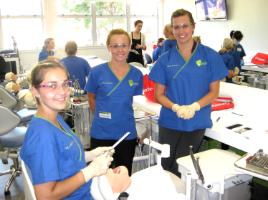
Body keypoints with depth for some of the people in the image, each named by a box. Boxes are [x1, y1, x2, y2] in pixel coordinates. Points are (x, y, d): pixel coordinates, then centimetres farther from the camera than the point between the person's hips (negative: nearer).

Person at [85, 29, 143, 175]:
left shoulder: (136, 74, -2)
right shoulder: (97, 72, -9)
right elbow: (91, 98, 6)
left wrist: (123, 116, 3)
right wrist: (101, 116, 8)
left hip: (128, 134, 2)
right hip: (101, 135, -2)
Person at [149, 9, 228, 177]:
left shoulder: (210, 56, -3)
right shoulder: (165, 59, 0)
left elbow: (214, 92, -1)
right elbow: (159, 94, 2)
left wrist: (194, 107, -18)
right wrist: (176, 108, -17)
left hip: (196, 123, -1)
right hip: (169, 123, 2)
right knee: (165, 168, 11)